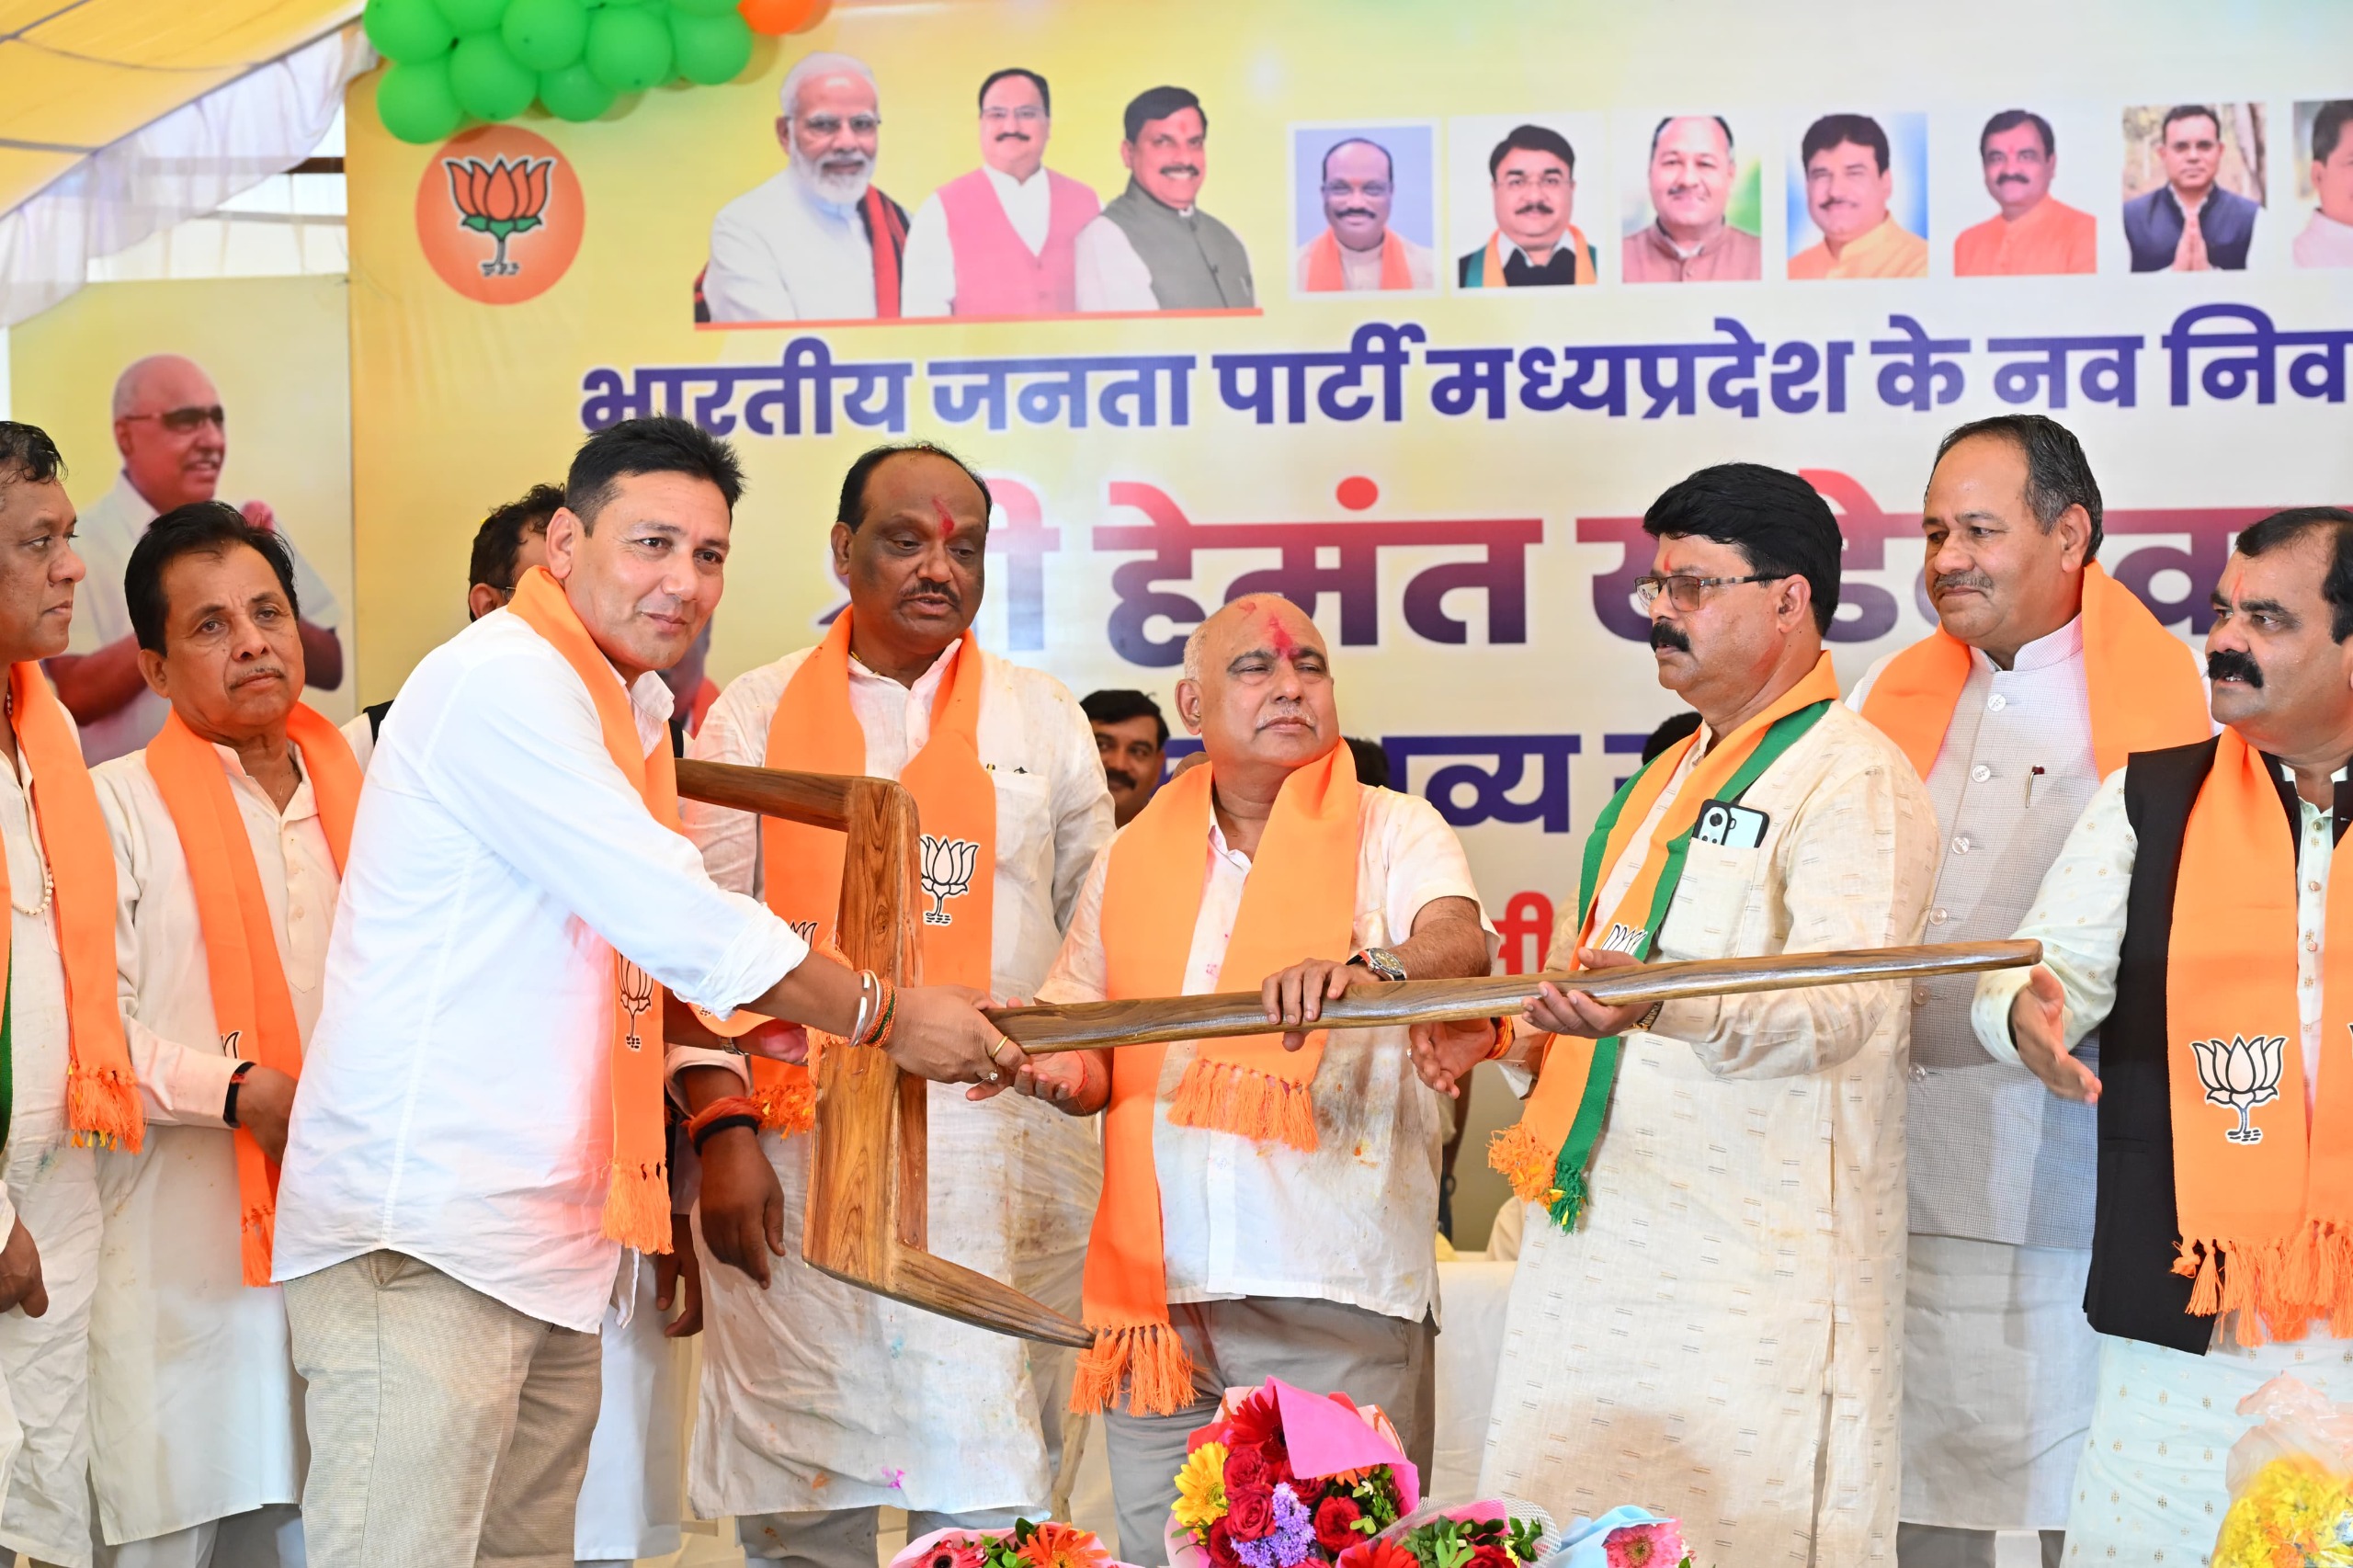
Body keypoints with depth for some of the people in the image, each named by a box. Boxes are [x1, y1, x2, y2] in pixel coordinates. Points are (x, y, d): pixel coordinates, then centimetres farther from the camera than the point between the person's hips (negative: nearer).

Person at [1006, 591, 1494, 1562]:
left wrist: (1363, 968, -37)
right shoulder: (1132, 860, 15)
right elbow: (1076, 1035, 19)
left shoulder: (1394, 835, 3)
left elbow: (1462, 944, -16)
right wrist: (1069, 1073, -4)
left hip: (1335, 1296, -3)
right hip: (1158, 1298, 3)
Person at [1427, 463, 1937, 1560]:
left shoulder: (1853, 780, -8)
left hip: (1751, 1283, -9)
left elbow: (1843, 1006, -23)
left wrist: (1660, 1009, -40)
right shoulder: (1668, 779, 21)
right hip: (1595, 1253, 9)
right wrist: (1507, 1039, 13)